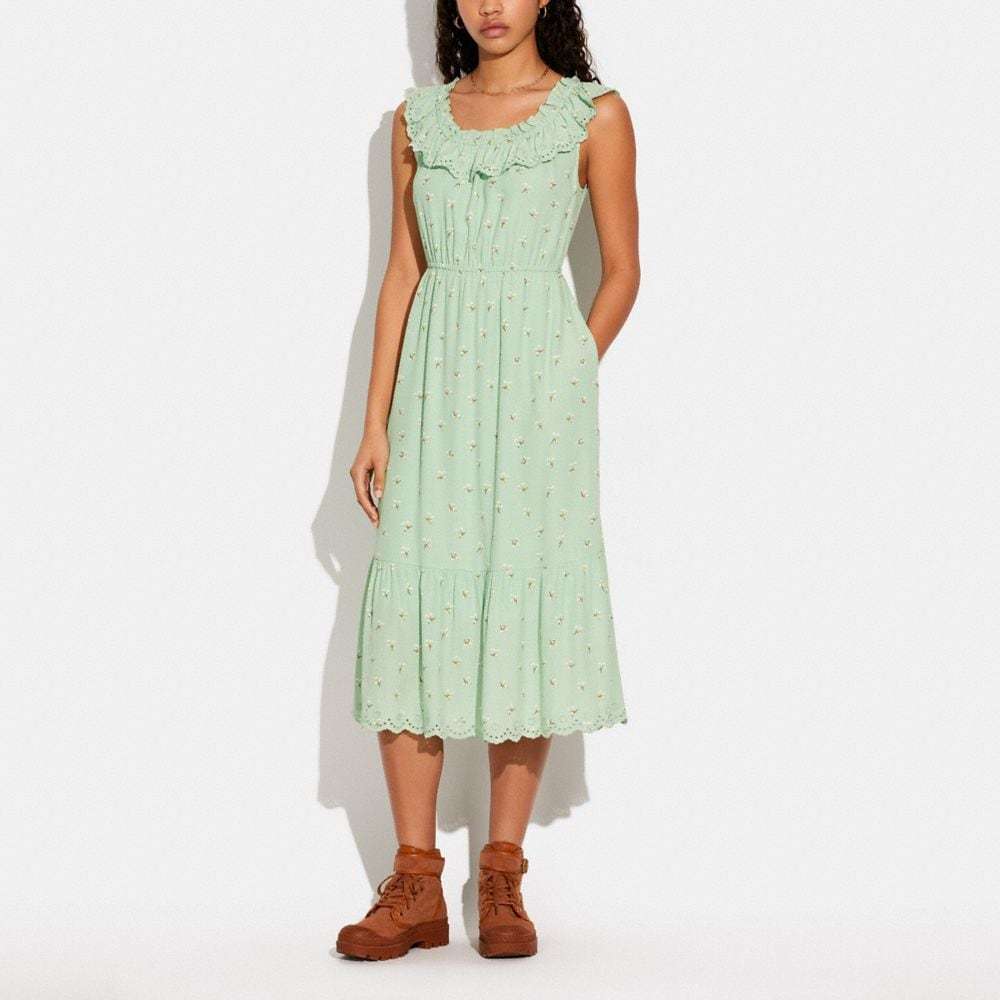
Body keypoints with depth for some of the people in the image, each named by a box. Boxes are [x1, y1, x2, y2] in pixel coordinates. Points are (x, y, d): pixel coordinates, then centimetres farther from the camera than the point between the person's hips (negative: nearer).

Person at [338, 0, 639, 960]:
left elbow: (621, 272, 7)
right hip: (435, 382, 3)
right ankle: (415, 887, 3)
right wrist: (376, 423, 5)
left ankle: (502, 880, 8)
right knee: (411, 614, -3)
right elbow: (402, 273, 10)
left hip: (538, 380, -2)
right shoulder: (418, 118, 12)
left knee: (524, 604, -2)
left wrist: (559, 385, 2)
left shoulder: (593, 115, 4)